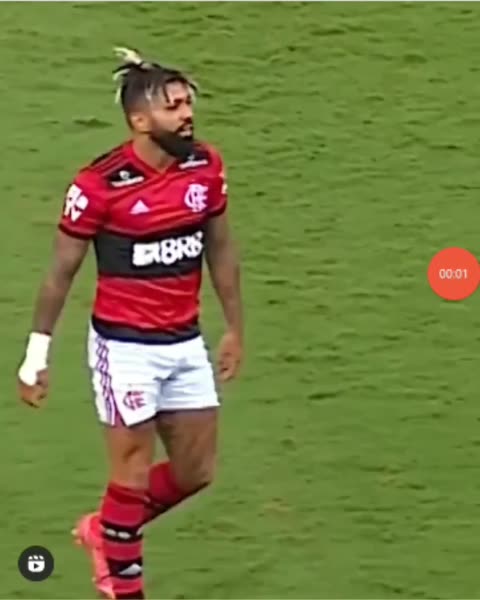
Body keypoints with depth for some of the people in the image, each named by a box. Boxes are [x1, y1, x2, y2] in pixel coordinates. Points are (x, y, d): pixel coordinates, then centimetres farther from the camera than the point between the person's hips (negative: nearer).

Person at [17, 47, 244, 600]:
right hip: (125, 347, -6)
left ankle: (107, 532, 35)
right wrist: (36, 355, -5)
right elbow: (61, 272, -9)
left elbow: (220, 250, 12)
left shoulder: (206, 167, -3)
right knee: (134, 474, 1)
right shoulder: (100, 184, -18)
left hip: (186, 344, 6)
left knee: (195, 471, 11)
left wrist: (235, 328, 15)